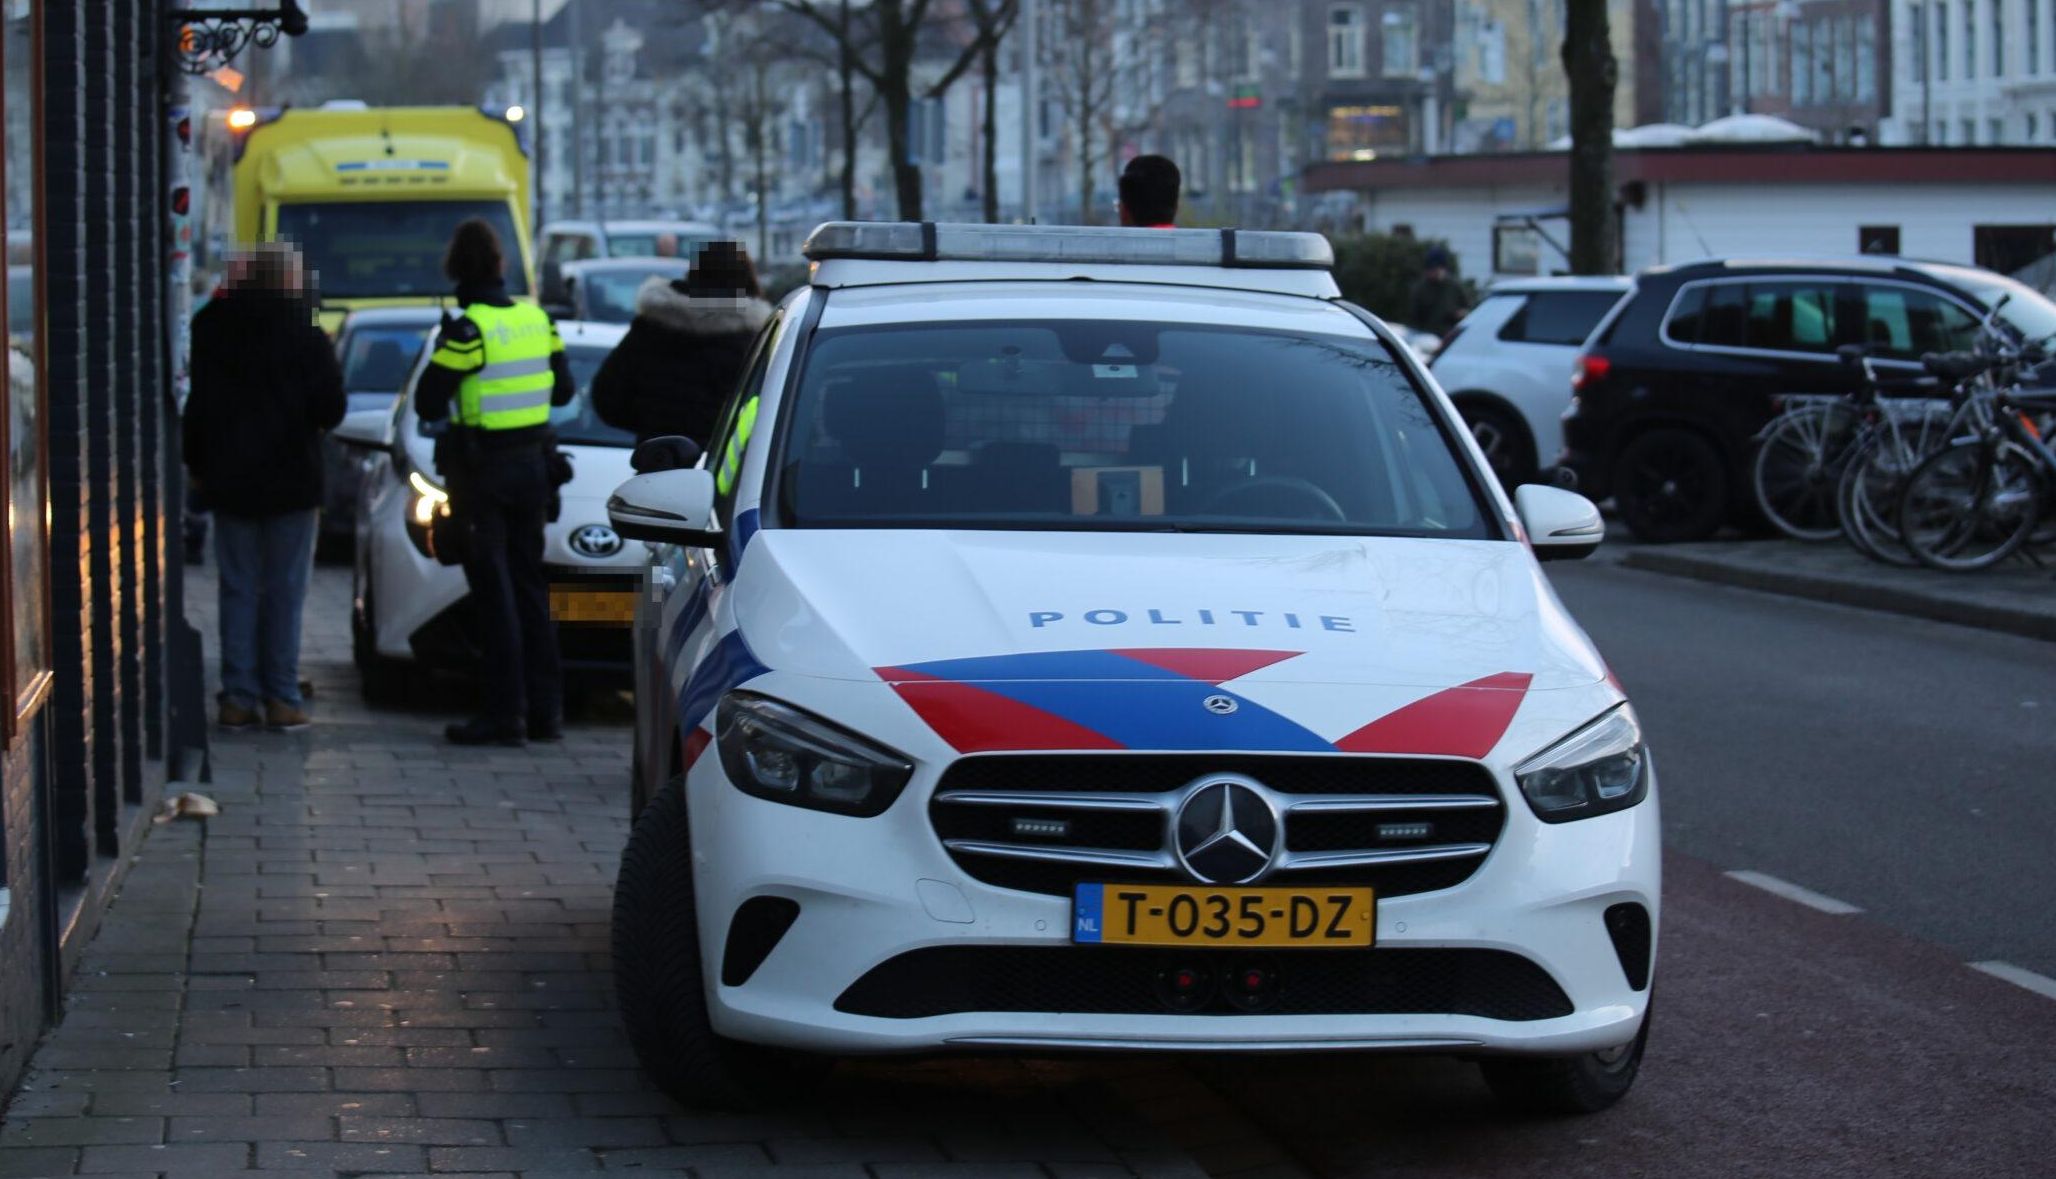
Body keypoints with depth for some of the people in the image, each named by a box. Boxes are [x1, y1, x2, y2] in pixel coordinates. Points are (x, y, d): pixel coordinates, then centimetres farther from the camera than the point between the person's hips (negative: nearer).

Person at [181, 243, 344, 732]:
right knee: (285, 591, 3)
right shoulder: (306, 337, -8)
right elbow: (331, 410, -7)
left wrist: (195, 463, 13)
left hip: (229, 480, 2)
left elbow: (196, 403, 4)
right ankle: (282, 697, 0)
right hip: (290, 480, -2)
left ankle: (238, 696, 4)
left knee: (238, 589, 7)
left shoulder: (211, 329, 0)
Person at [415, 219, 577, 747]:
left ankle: (504, 713, -3)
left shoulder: (468, 330, -16)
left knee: (494, 590, -3)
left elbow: (427, 403, -16)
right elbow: (563, 389, 12)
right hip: (533, 461, 6)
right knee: (530, 586, 14)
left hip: (482, 469, -6)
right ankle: (545, 709, 16)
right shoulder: (538, 319, 3)